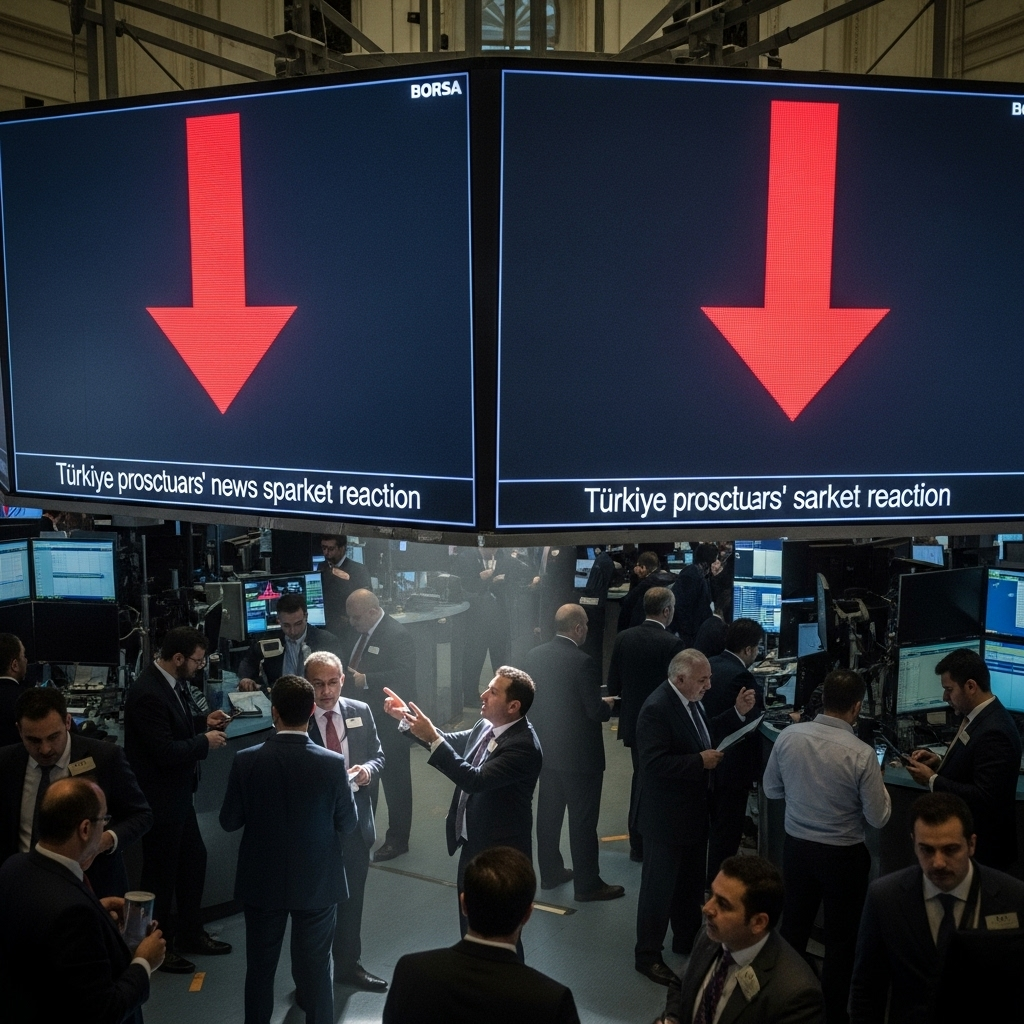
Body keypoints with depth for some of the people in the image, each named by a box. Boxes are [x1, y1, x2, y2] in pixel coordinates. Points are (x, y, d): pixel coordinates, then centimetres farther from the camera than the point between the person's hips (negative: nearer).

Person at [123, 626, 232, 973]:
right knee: (161, 873, 7)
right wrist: (205, 742, -16)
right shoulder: (147, 694, -27)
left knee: (194, 860, 20)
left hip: (179, 794, 10)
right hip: (159, 800, -10)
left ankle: (190, 933, 37)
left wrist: (203, 721, 2)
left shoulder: (173, 682, 1)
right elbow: (165, 751, -28)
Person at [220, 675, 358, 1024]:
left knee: (260, 968, 18)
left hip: (262, 881, 1)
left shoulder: (246, 761, -16)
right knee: (315, 969, 12)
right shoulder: (332, 764, -18)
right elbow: (348, 824, -7)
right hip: (317, 882, -1)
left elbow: (229, 821, -6)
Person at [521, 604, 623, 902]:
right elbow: (595, 712, -20)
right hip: (580, 754, -7)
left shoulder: (533, 656, -2)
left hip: (546, 750, 7)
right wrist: (607, 704, 1)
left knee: (548, 813, 17)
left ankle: (550, 872, 30)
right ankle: (587, 884, 13)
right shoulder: (583, 662, -22)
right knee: (583, 821, 4)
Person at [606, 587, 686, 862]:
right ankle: (647, 846, 13)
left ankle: (638, 843, 28)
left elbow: (613, 684, 2)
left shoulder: (623, 638, -3)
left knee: (641, 776, 20)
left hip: (632, 721, 6)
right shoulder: (672, 644, -19)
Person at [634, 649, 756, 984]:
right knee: (659, 887, 4)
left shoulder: (690, 700, 3)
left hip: (694, 810, 9)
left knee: (692, 881, 23)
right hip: (666, 816, -9)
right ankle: (647, 955, 18)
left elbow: (704, 735, 15)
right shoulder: (657, 708, -26)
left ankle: (687, 939, 41)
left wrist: (737, 712, 5)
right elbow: (655, 764, -31)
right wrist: (700, 762, -26)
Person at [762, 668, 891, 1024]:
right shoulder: (861, 754, -22)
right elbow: (878, 818, -12)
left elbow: (771, 790, 2)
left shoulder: (788, 736, -12)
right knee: (841, 940, 14)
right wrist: (878, 782, 5)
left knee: (792, 929, 20)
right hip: (843, 856, -4)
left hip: (796, 847, 4)